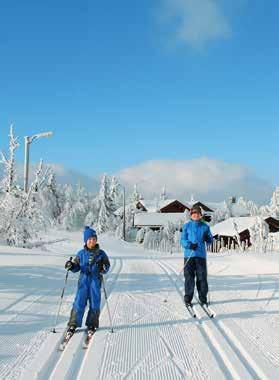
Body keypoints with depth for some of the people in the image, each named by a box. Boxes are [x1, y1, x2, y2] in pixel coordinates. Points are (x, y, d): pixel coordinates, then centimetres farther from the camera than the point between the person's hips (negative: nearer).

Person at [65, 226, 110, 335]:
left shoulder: (101, 254, 3)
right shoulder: (81, 254, 5)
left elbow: (107, 266, 5)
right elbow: (76, 267, 10)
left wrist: (103, 268, -17)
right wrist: (71, 266, -10)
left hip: (95, 281, 0)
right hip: (83, 281, 0)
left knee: (94, 303, 4)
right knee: (79, 303, -3)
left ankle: (92, 324, 19)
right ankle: (73, 324, 6)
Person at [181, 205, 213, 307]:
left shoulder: (205, 226, 10)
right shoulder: (187, 226, 5)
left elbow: (210, 241, 13)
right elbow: (183, 240, 1)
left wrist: (207, 238, -10)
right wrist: (189, 245, -18)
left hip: (201, 255, 1)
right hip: (189, 255, -1)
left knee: (202, 277, 1)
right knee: (189, 277, -1)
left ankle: (203, 298, 12)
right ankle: (188, 298, 8)